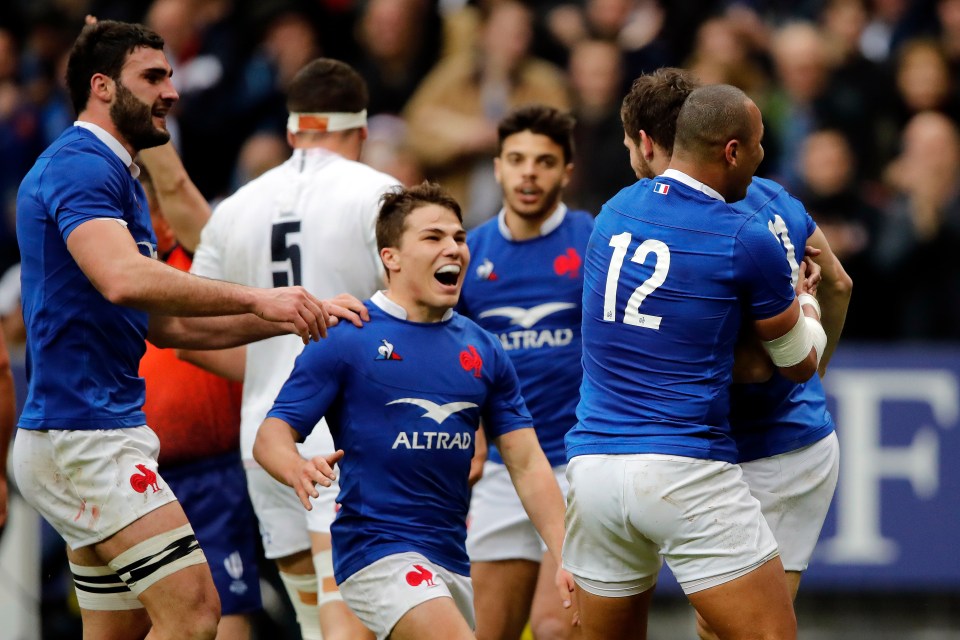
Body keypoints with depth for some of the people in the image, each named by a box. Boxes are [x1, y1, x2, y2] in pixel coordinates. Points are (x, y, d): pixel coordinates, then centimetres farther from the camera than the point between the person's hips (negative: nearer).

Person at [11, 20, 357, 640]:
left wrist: (281, 319, 14)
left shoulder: (118, 177, 21)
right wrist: (255, 298, -31)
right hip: (82, 437, -11)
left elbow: (165, 323, 24)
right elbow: (124, 279, -30)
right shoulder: (80, 167, -12)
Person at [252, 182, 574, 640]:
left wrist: (565, 558, -1)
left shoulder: (483, 351, 11)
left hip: (451, 561, 7)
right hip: (374, 549, -7)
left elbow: (527, 464, 11)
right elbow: (271, 436, -7)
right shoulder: (346, 338, -4)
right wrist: (299, 470, -30)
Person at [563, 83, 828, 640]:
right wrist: (806, 301, 33)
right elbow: (800, 363, 10)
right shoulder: (749, 243, -5)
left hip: (592, 465, 6)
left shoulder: (614, 213, 11)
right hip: (687, 469, -6)